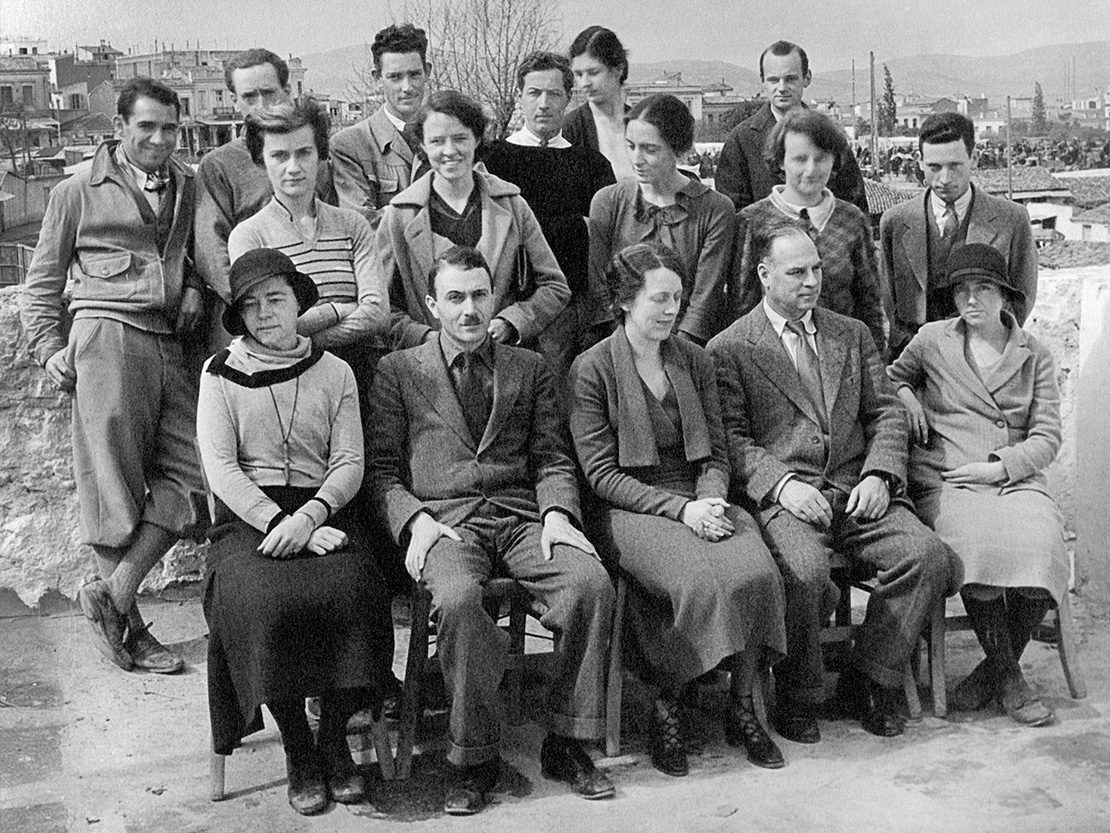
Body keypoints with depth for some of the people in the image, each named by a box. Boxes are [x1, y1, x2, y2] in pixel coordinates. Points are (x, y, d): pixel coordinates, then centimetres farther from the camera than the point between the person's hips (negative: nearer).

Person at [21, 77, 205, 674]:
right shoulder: (77, 193, 9)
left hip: (169, 344, 5)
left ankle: (112, 594, 0)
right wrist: (49, 349, 1)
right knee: (114, 483, -4)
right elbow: (42, 280, 11)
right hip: (107, 337, -4)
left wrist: (194, 286, 7)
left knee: (188, 475, -6)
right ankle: (130, 627, 2)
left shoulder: (187, 186, 18)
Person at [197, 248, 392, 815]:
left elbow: (350, 463, 5)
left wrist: (309, 516, -14)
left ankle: (334, 741, -8)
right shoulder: (221, 373, 9)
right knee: (264, 601, -30)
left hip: (323, 509, 1)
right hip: (247, 516, -1)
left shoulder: (333, 372, 13)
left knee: (350, 590, -29)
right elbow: (220, 468, -2)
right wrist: (280, 523, -14)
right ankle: (297, 752, -9)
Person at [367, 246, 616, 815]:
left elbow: (552, 457, 15)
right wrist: (415, 521, -11)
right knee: (457, 599, -35)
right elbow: (381, 468, 7)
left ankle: (566, 743, -12)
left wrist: (557, 511, -6)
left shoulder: (529, 368, 20)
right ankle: (473, 758, -17)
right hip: (444, 520, -2)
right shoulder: (398, 371, 14)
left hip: (522, 516, 2)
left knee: (592, 582, -26)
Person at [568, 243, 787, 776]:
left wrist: (709, 500, -9)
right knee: (700, 582, -32)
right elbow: (602, 473, -7)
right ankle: (666, 711, -9)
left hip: (700, 500, 4)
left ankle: (741, 708, -7)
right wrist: (678, 509, -16)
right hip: (631, 510, -4)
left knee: (758, 573, -26)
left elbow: (716, 454, 13)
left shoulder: (694, 360, 13)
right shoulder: (592, 368, -2)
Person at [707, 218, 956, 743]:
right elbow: (731, 438, -4)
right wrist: (782, 484, -19)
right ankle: (797, 699, -5)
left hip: (855, 491, 4)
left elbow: (886, 412, 14)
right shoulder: (729, 350, 5)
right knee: (803, 572, -33)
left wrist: (879, 476, -4)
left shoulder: (853, 335, 20)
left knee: (930, 557, -19)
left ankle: (867, 681, -1)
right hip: (782, 497, -4)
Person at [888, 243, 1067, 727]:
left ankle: (995, 669, -9)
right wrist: (906, 396, 7)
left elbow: (1046, 438, 8)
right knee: (980, 540, -34)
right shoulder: (931, 341, 12)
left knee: (1042, 540, -31)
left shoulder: (1035, 356, 14)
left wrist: (1000, 466, -8)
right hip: (946, 482, -1)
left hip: (1014, 479, 1)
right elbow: (892, 377, 30)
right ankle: (1009, 677, -14)